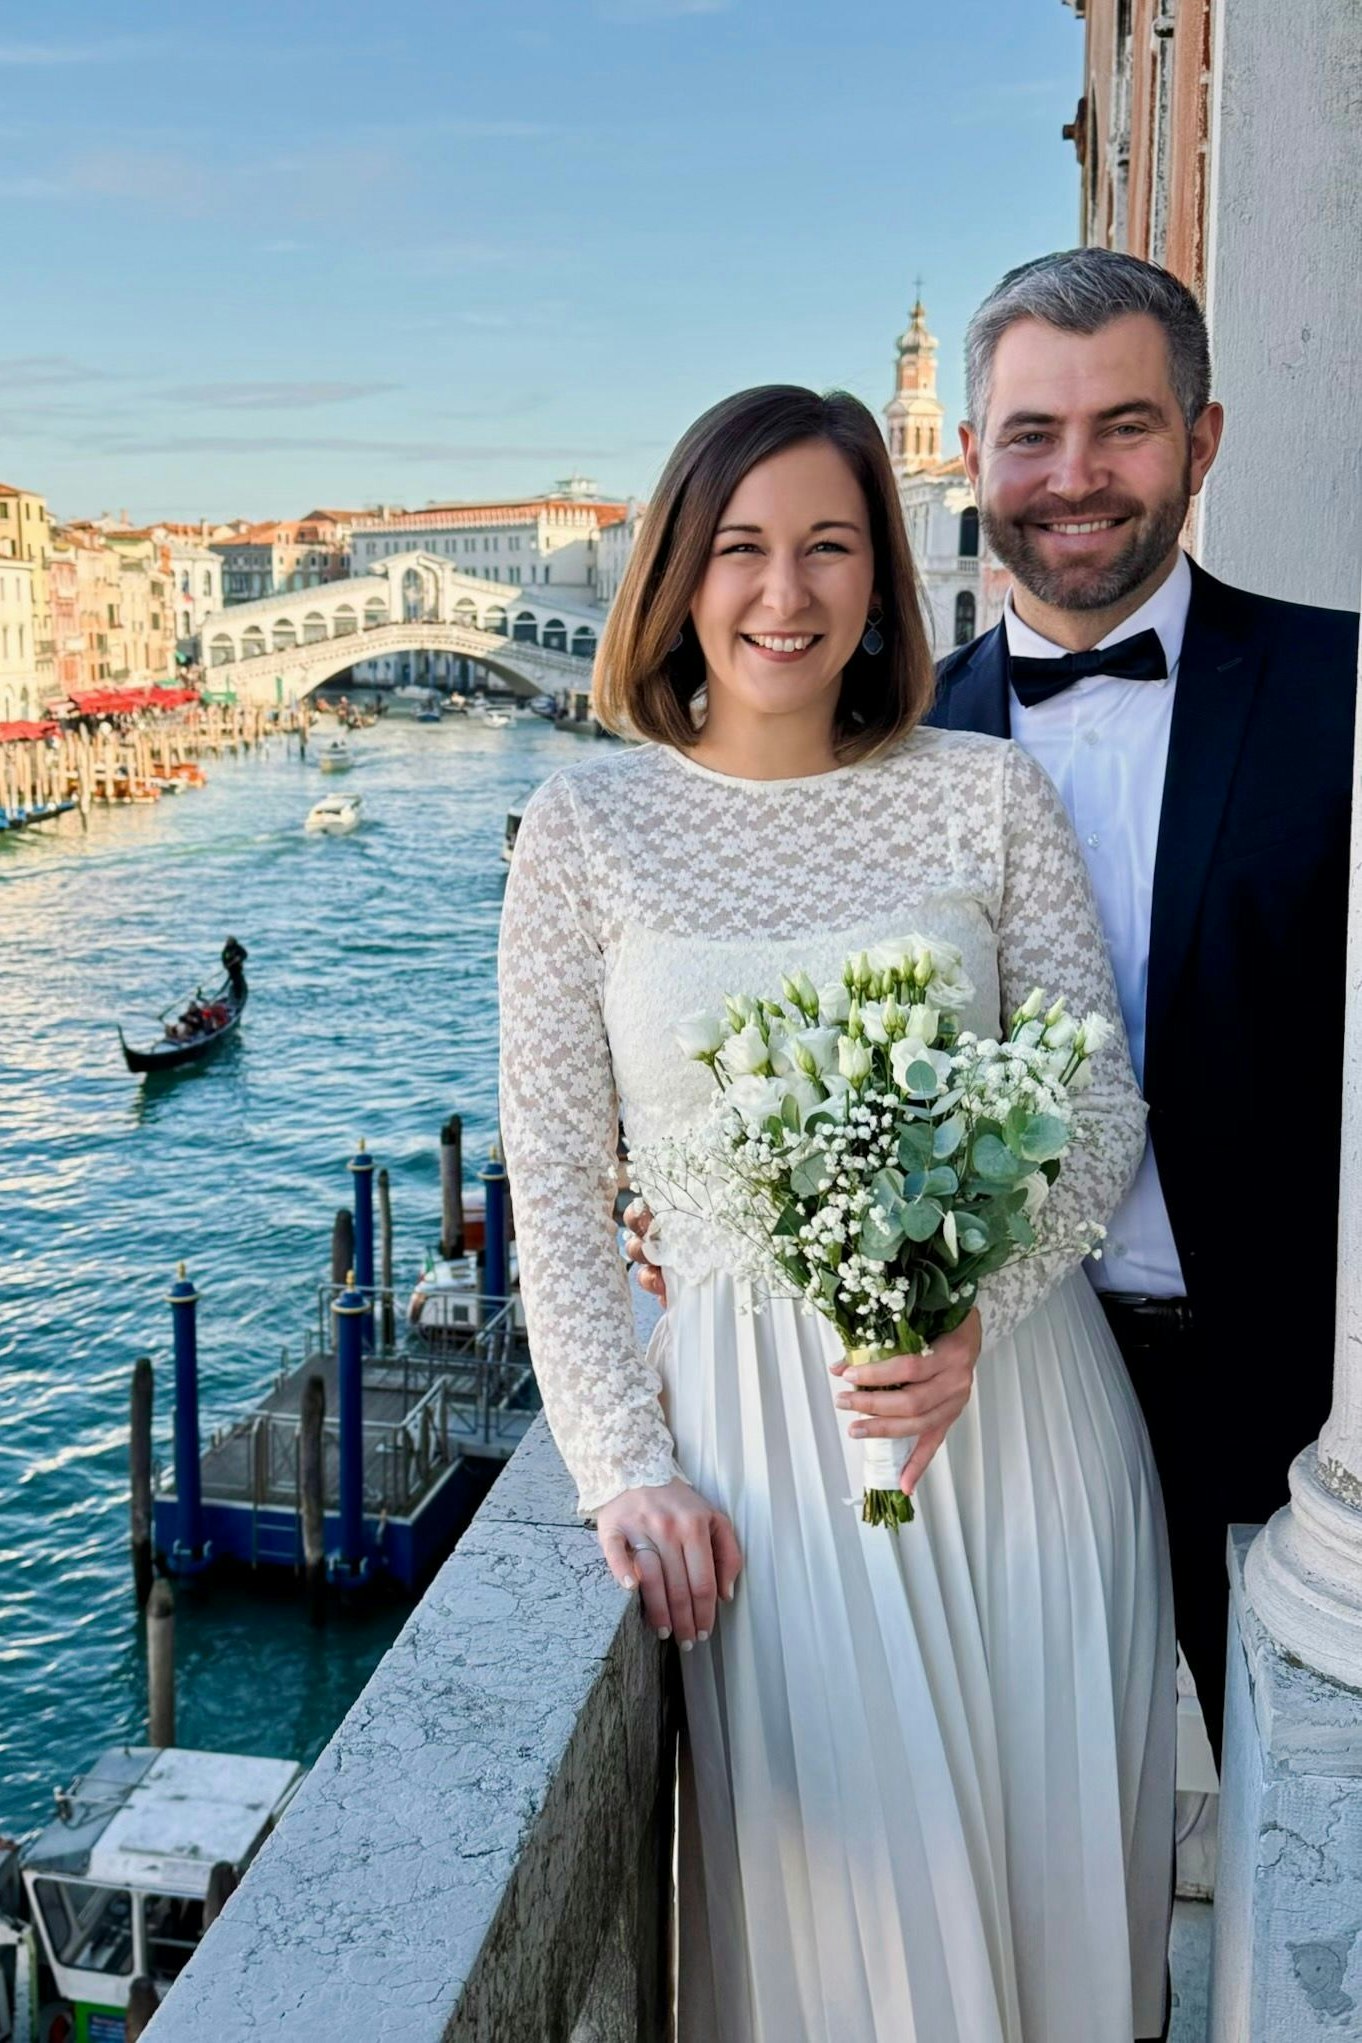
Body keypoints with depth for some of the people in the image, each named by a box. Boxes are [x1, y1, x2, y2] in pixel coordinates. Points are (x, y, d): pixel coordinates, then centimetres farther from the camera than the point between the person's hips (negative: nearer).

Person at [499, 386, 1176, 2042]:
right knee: (832, 1888, 6)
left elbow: (1105, 1111, 1)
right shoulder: (585, 827, -1)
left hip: (1017, 1396, 2)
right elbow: (555, 1181, 0)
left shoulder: (988, 793, 1)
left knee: (1055, 1864, 14)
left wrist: (975, 1307, -17)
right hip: (758, 1421, -1)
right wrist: (624, 1468, -6)